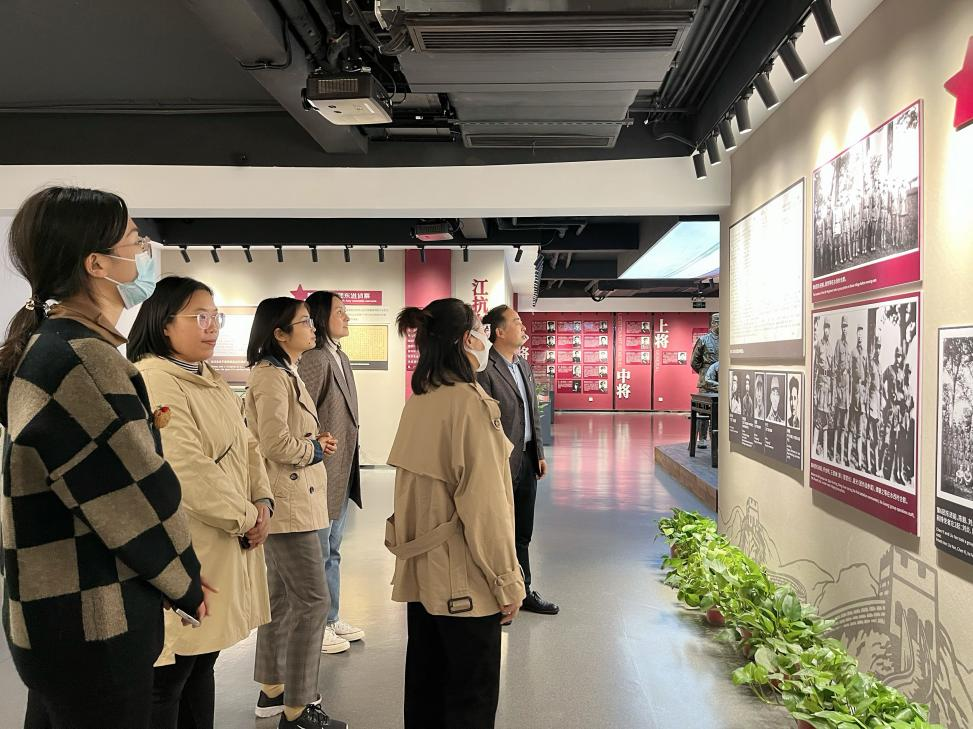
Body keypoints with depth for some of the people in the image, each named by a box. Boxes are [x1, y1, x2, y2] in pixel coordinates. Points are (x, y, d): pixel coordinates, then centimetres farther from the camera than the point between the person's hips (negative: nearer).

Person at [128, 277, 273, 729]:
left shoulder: (211, 382, 14)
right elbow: (189, 473, -24)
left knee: (202, 662, 19)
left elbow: (246, 447, 15)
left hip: (229, 548, 9)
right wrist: (245, 519, -13)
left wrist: (262, 503, -2)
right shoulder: (152, 383, -17)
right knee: (169, 678, 3)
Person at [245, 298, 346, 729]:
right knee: (312, 602, -6)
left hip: (287, 500, 11)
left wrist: (315, 441, 4)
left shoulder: (282, 372, 15)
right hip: (288, 503, -11)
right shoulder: (271, 377, -18)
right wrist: (316, 448, -8)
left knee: (282, 597, 18)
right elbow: (278, 445, -25)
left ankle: (272, 689, 31)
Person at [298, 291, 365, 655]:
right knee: (318, 554, 4)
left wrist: (349, 465, 13)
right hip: (322, 474, -9)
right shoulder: (314, 359, -17)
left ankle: (331, 618, 32)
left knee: (332, 551, 19)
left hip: (343, 473, 9)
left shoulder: (341, 359, 11)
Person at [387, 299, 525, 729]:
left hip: (421, 570, 8)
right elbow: (484, 505, -20)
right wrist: (507, 581, -12)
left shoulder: (418, 402, 4)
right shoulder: (470, 403, -19)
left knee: (424, 687, 17)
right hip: (465, 581, -7)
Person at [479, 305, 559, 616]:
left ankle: (523, 592, 30)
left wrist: (539, 453, 15)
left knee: (522, 534, 18)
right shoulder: (485, 369, -16)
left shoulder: (523, 366, 12)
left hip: (527, 459, 8)